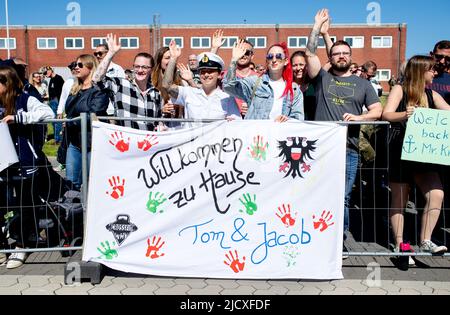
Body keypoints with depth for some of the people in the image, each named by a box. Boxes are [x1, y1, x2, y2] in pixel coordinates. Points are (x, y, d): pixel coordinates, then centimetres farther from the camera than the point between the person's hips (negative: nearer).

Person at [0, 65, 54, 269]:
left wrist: (18, 117, -25)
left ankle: (21, 247, 23)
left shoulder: (26, 100, -8)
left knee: (25, 206, 7)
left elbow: (48, 113, -25)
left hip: (26, 164, -5)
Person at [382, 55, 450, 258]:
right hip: (400, 151, -4)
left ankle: (425, 241, -2)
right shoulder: (400, 90, 0)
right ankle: (399, 242, 12)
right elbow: (386, 114, -13)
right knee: (399, 199, 2)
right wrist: (403, 115, -32)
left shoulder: (432, 95, 13)